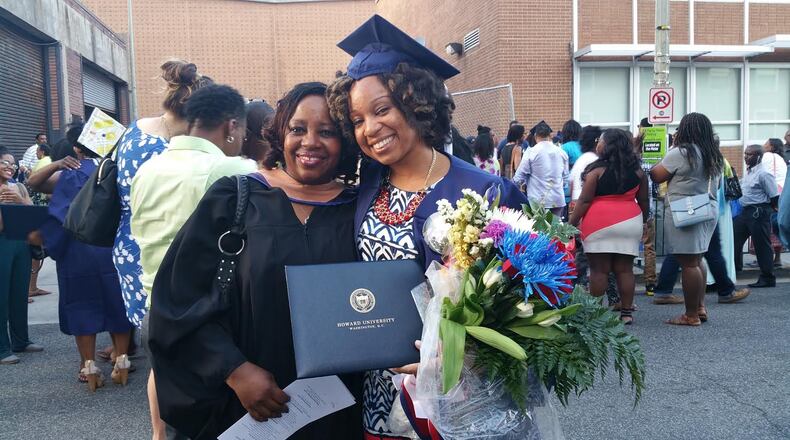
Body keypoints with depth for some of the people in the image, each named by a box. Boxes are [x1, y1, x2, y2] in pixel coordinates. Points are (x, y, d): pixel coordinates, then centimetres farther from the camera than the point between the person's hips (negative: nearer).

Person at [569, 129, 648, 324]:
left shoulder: (597, 170, -7)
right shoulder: (637, 171, 7)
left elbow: (584, 200, -9)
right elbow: (643, 201, 12)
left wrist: (571, 224, -3)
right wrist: (643, 221, 26)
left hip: (600, 223, -4)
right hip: (629, 223, 4)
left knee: (599, 269, 0)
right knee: (624, 269, 7)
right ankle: (626, 312, 9)